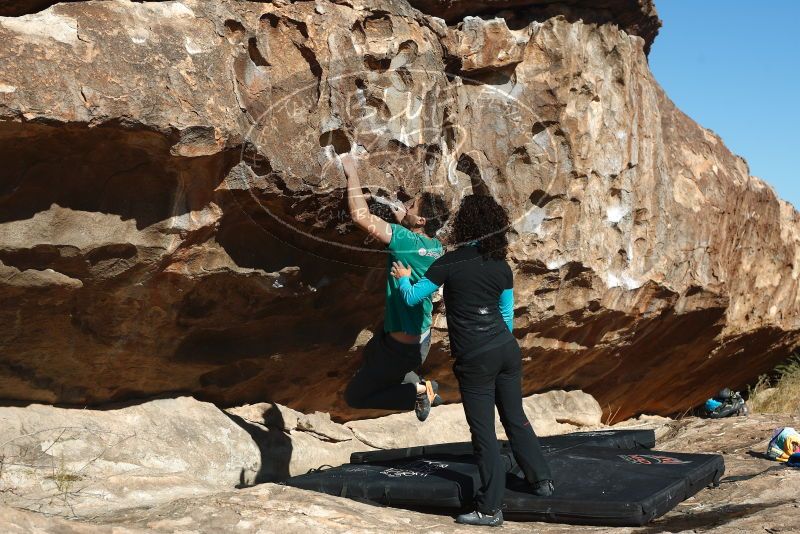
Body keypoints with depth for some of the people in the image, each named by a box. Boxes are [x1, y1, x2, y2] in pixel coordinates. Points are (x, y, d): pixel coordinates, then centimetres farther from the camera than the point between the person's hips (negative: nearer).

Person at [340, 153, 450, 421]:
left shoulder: (407, 241, -28)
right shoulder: (436, 247, -4)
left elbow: (361, 216, -32)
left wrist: (352, 174, -22)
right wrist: (403, 221, 7)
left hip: (402, 346, -8)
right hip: (422, 337, 8)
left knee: (354, 397, 7)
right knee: (371, 353, 36)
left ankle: (418, 392, 0)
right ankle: (418, 383, 19)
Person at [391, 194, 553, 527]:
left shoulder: (450, 263, -10)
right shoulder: (501, 266, 4)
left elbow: (412, 298, 1)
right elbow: (507, 315, 14)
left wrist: (404, 278, 21)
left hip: (475, 360, -5)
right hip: (507, 350, 5)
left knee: (483, 431, 1)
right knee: (515, 418, 20)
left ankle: (491, 509, 7)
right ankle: (542, 480, 30)